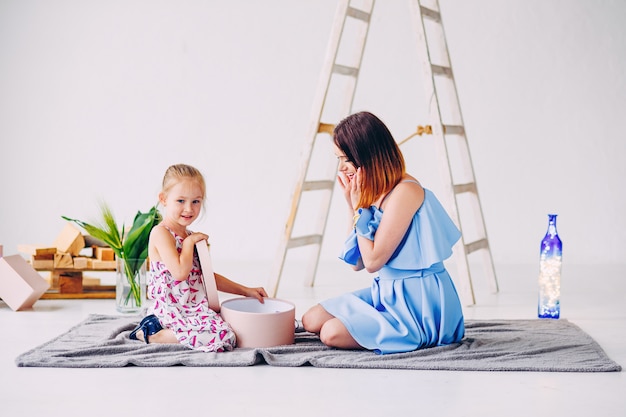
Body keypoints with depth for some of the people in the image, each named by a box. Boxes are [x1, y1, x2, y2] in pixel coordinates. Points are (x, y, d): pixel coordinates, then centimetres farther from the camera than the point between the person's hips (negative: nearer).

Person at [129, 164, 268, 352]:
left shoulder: (191, 237, 16)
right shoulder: (161, 233, -12)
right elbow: (180, 272, -25)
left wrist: (245, 290, 17)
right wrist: (189, 242, -11)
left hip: (195, 307, 10)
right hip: (173, 311, -10)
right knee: (224, 337, -24)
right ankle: (153, 334, -10)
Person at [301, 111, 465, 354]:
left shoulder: (405, 192, -20)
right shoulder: (372, 192, 6)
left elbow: (373, 261, -19)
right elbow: (357, 263, 6)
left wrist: (360, 206, -13)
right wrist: (352, 204, -1)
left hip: (418, 302, -9)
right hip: (387, 293, 9)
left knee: (332, 333, -22)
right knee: (311, 320, 3)